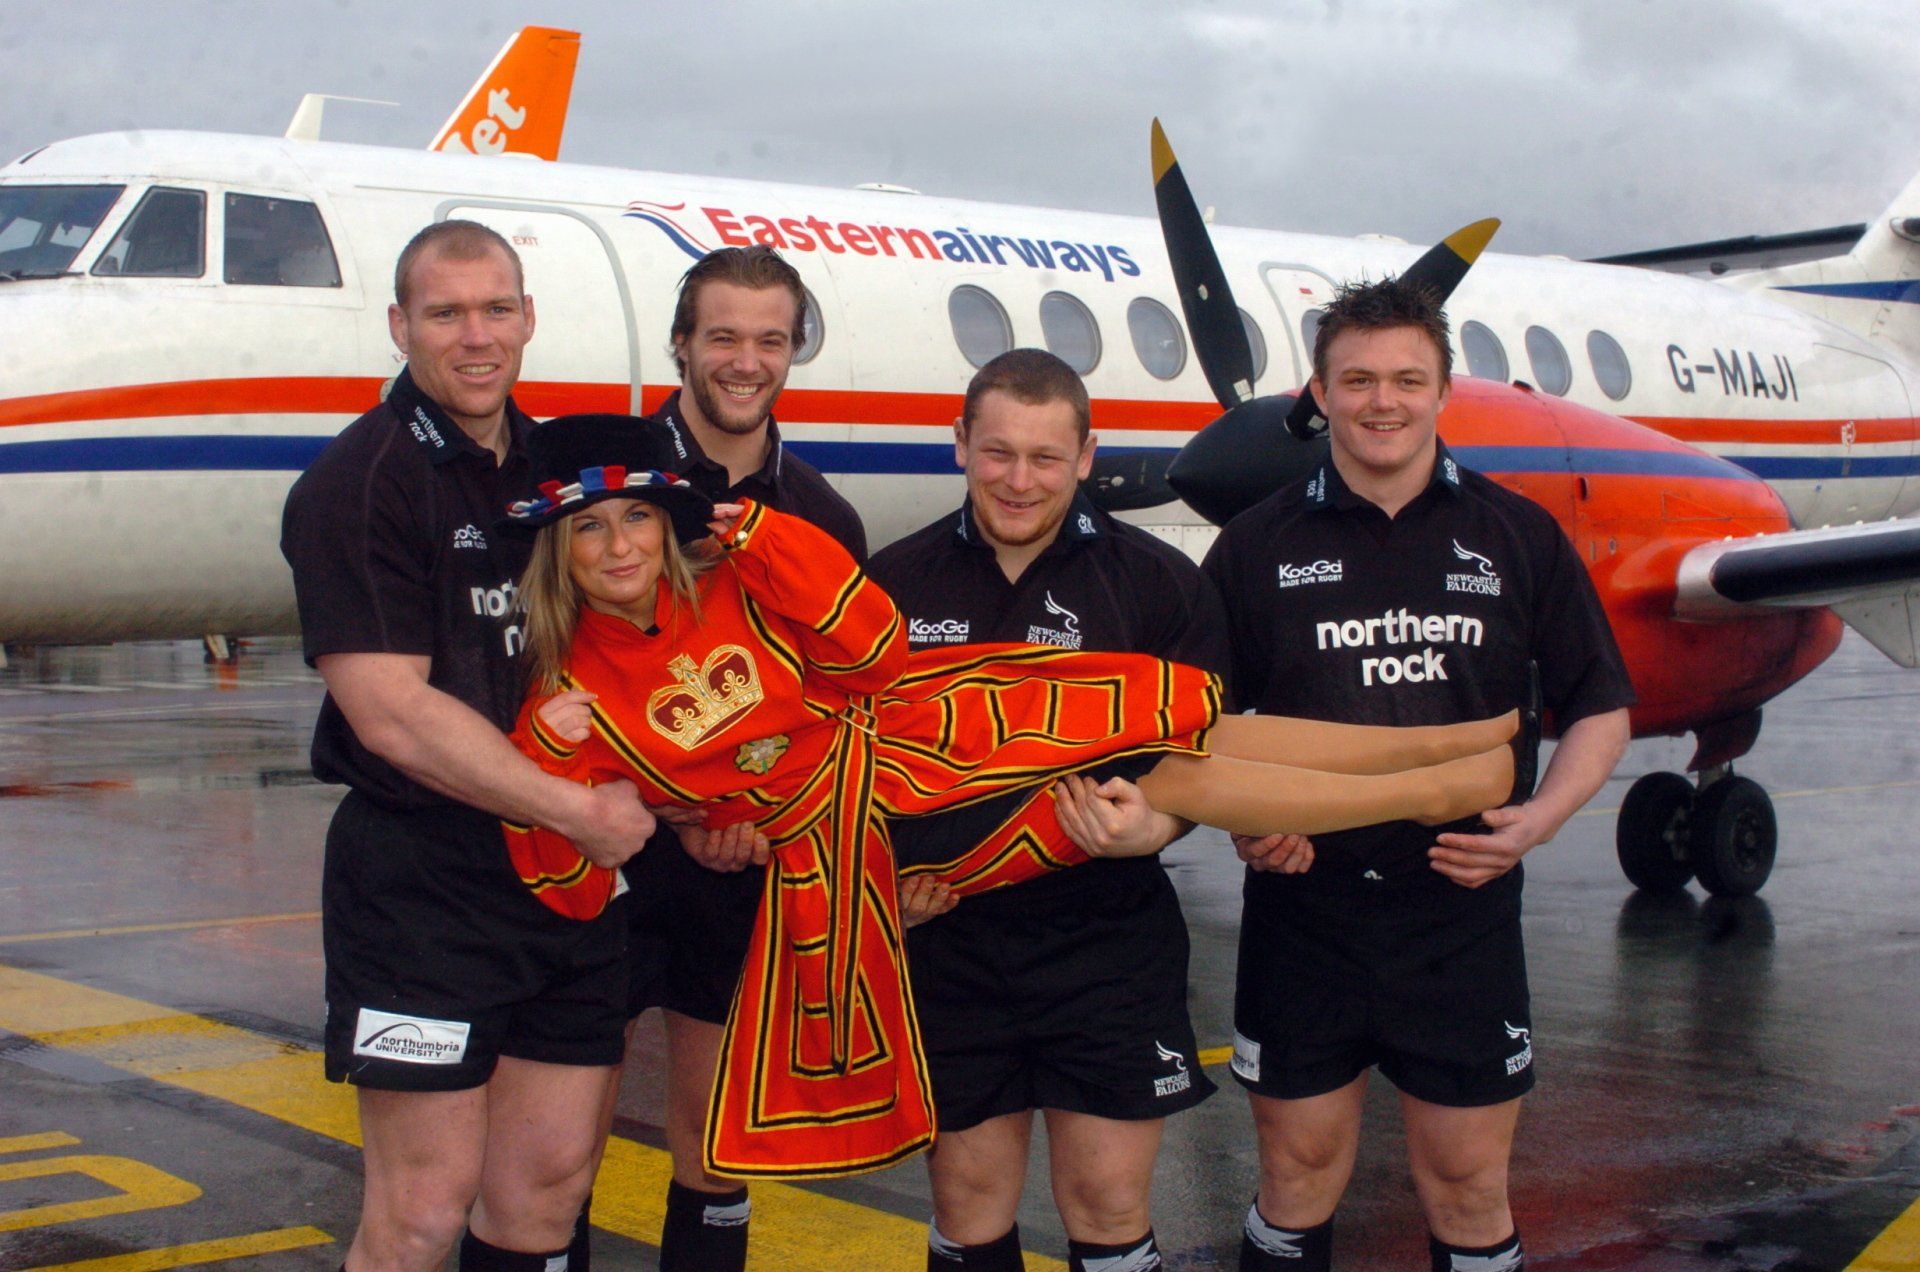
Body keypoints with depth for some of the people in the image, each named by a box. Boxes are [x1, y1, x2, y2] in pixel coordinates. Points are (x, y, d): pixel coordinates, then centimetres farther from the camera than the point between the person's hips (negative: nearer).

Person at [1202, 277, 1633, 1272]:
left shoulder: (1517, 535, 4)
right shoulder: (1257, 545, 3)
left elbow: (1599, 707, 8)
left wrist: (1540, 818, -9)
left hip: (1463, 910, 0)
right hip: (1302, 905, 0)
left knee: (1467, 1189, 7)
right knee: (1298, 1174, 10)